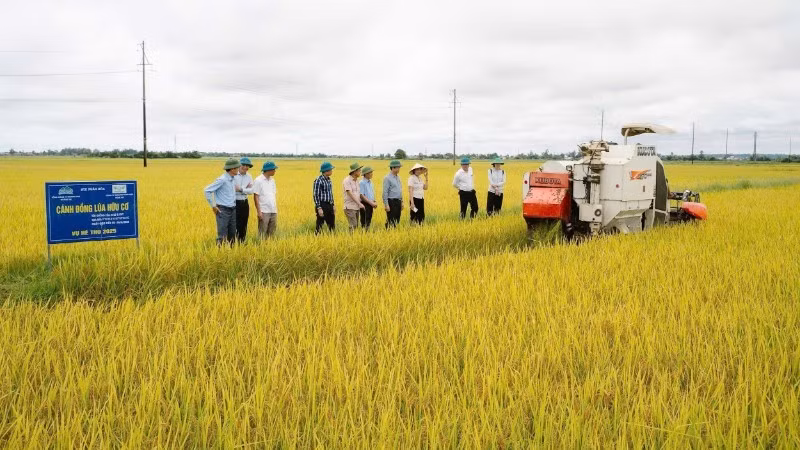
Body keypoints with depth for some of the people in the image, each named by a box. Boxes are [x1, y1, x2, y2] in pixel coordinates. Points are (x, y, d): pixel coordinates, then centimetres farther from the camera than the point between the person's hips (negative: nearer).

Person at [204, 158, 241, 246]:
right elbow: (207, 190, -15)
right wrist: (213, 206, -12)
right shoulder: (222, 179, -15)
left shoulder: (232, 179, 9)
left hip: (232, 210, 8)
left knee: (232, 235, 11)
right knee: (222, 235, -8)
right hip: (223, 210, -8)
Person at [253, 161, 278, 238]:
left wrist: (276, 209, 13)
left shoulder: (272, 180, 14)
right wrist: (259, 211, -14)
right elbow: (256, 196, -9)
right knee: (262, 233, -5)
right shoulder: (258, 180, -7)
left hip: (273, 211, 7)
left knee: (271, 232, 8)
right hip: (264, 211, -7)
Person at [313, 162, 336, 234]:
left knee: (332, 226, 11)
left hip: (329, 206, 8)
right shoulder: (318, 180, -13)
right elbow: (316, 195, -15)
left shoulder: (329, 180, 13)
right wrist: (319, 208, -21)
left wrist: (333, 206, 19)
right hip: (322, 206, -8)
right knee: (319, 226, -3)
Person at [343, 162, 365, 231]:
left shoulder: (357, 181, 14)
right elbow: (350, 194, -15)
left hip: (357, 207, 8)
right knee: (353, 226, -14)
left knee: (356, 226, 7)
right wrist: (359, 203, -19)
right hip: (350, 207, -8)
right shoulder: (347, 180, -9)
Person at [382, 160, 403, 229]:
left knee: (397, 220, 9)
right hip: (391, 202, -8)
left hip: (398, 202, 8)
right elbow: (385, 192, -13)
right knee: (391, 221, -7)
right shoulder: (387, 178, -10)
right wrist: (386, 205, -17)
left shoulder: (398, 178, 15)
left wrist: (401, 202, 18)